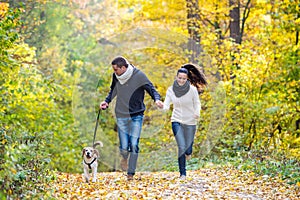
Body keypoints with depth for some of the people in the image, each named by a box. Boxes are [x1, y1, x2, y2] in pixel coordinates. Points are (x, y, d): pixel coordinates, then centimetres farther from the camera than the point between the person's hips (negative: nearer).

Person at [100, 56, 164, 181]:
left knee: (134, 145, -9)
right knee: (124, 146, -4)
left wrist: (157, 99, -26)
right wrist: (107, 101, 5)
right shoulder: (116, 76, 1)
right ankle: (124, 157, 32)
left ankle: (131, 173, 3)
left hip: (136, 115, -2)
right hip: (121, 116, 2)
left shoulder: (139, 75, -11)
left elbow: (151, 88, -7)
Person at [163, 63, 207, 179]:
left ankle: (188, 151, 45)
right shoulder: (170, 90, -3)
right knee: (181, 147, -11)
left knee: (187, 149, 4)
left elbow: (197, 103, -2)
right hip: (177, 121, 1)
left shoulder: (192, 89, -10)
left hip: (190, 122, 0)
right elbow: (166, 105, -4)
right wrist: (162, 106, -28)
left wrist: (197, 112, -22)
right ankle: (182, 173, 5)